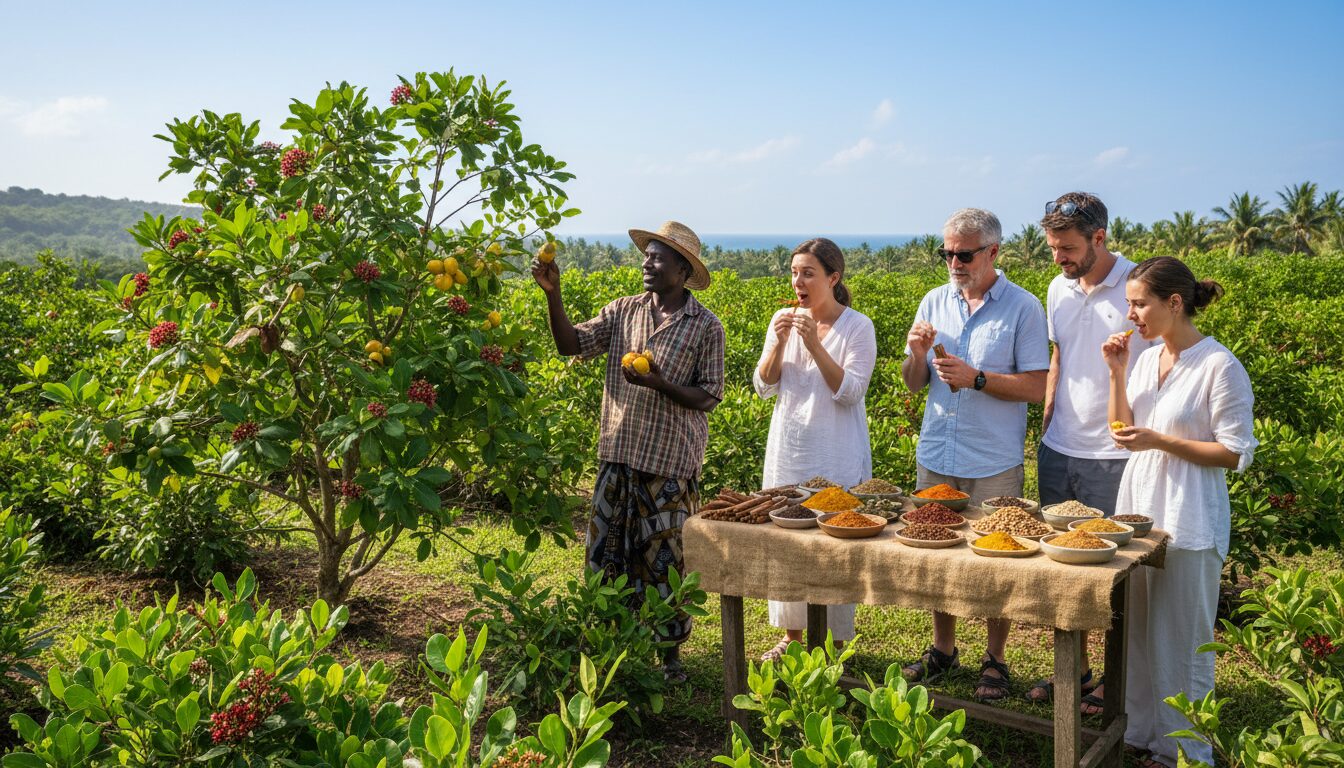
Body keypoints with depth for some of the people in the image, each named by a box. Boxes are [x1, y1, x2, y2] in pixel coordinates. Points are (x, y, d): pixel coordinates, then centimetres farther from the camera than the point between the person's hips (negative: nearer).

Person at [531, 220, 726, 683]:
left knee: (664, 558, 5)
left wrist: (660, 384, -20)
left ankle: (669, 651, 21)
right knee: (607, 552, 11)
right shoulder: (625, 311, 5)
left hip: (670, 463, -4)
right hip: (618, 455, 4)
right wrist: (553, 296, -11)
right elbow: (572, 344, 0)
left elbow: (708, 398, -5)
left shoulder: (706, 327, -5)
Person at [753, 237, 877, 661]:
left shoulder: (857, 327, -8)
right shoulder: (784, 320, 4)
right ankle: (791, 635, 25)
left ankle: (835, 643, 16)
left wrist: (815, 345, -24)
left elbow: (850, 392, -16)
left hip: (837, 457, -4)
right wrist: (778, 343, -15)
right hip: (787, 451, 4)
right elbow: (764, 387, 1)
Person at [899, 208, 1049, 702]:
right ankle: (943, 650, 30)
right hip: (936, 457, 5)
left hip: (994, 464, -4)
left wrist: (976, 378, -20)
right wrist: (916, 356, -11)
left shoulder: (1023, 308, -6)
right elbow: (914, 384, 10)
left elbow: (1036, 387, -10)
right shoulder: (934, 302, 8)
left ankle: (995, 661, 21)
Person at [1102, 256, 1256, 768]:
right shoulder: (1146, 358, 6)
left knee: (1180, 640, 4)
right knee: (1135, 630, 14)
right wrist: (1117, 373, -1)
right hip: (1137, 509, 7)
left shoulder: (1220, 367, -14)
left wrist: (1158, 440, -19)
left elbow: (1236, 454, -12)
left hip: (1188, 523, -7)